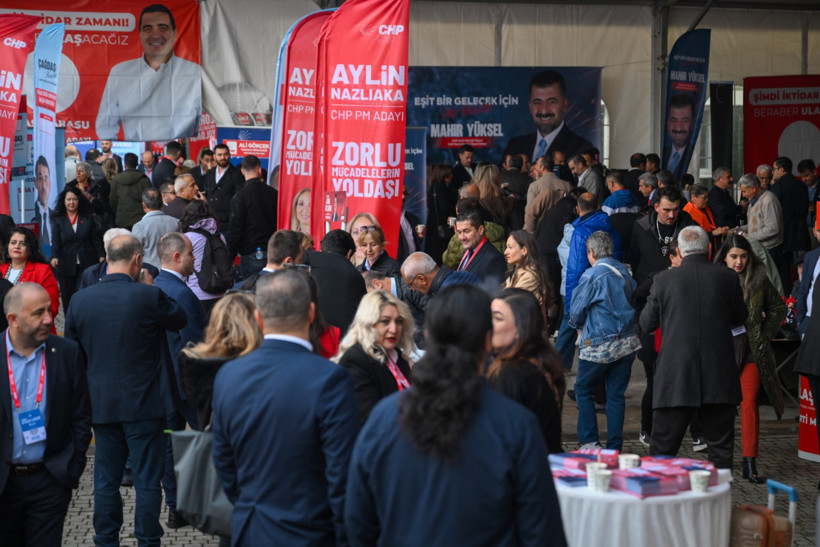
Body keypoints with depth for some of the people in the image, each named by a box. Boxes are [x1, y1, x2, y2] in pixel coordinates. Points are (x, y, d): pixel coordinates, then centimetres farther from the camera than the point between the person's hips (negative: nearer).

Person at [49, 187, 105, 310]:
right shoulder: (58, 220, 5)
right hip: (66, 266, 1)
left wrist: (101, 256, -7)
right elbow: (55, 241, -4)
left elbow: (96, 239, 5)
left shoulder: (87, 219, 6)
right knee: (68, 299, 4)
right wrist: (54, 257, -20)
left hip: (86, 266, -1)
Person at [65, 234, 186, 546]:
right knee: (147, 481, 5)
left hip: (101, 403, 4)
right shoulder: (148, 296, -14)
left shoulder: (80, 300, -1)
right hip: (144, 403, -4)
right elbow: (179, 320, 5)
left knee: (106, 481, 11)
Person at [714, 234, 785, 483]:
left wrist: (766, 334, 7)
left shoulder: (759, 279, 2)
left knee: (749, 404, -4)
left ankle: (750, 465, -1)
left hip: (752, 350, 1)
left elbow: (778, 307, 14)